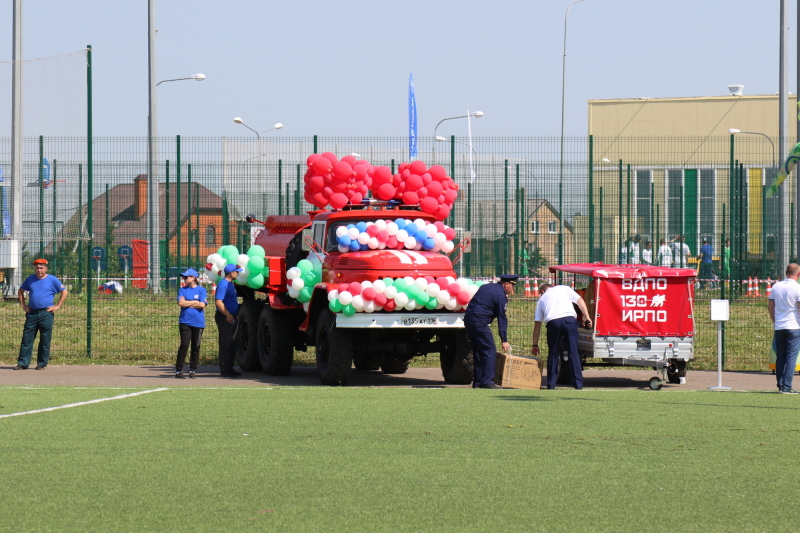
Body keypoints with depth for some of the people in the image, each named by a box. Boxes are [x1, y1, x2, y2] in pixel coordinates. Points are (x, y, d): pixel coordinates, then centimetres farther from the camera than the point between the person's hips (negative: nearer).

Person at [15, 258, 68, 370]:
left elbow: (64, 292, 3)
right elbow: (20, 291, 24)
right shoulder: (30, 279, 11)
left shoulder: (52, 280, 2)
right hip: (31, 313, 3)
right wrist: (23, 305, 13)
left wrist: (57, 306, -3)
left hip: (46, 313, -3)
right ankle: (23, 363, 1)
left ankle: (42, 363, 7)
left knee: (45, 340, -1)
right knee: (27, 338, -1)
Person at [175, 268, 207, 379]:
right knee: (184, 345, -9)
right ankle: (178, 370, -8)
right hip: (185, 321, 0)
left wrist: (187, 303, -5)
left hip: (198, 323, 0)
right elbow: (181, 303, -5)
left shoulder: (201, 290, 4)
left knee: (196, 346, 4)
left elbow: (202, 305, -8)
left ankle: (193, 370, 14)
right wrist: (195, 302, -3)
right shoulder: (182, 290, 9)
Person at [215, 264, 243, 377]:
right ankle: (224, 370, -6)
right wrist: (228, 315, -22)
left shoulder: (230, 284, 17)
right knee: (225, 345, -7)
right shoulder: (223, 285, -15)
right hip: (225, 318, -10)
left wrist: (235, 317, 20)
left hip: (232, 318, 10)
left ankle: (229, 368, 18)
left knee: (232, 345, 12)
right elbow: (218, 302, -23)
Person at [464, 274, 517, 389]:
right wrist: (504, 340, -6)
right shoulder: (500, 295, -7)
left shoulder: (487, 287, 20)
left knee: (477, 351, 14)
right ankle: (487, 382, -14)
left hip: (468, 318, 9)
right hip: (479, 322, -9)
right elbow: (502, 319, -8)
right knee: (490, 351, -8)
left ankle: (477, 381, 15)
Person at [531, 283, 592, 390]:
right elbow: (580, 301, 12)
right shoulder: (564, 289, 26)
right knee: (574, 353, 1)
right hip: (570, 319, -1)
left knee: (553, 354, 13)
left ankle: (551, 385, 13)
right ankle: (578, 384, -3)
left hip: (553, 322, 1)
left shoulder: (542, 299, 29)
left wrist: (535, 345, 29)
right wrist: (586, 317, 8)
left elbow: (537, 324, 27)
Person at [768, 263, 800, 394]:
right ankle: (787, 387, -8)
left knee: (780, 357, 11)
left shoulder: (776, 286, 6)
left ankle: (780, 385, 12)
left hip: (779, 327, 5)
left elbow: (770, 307, 13)